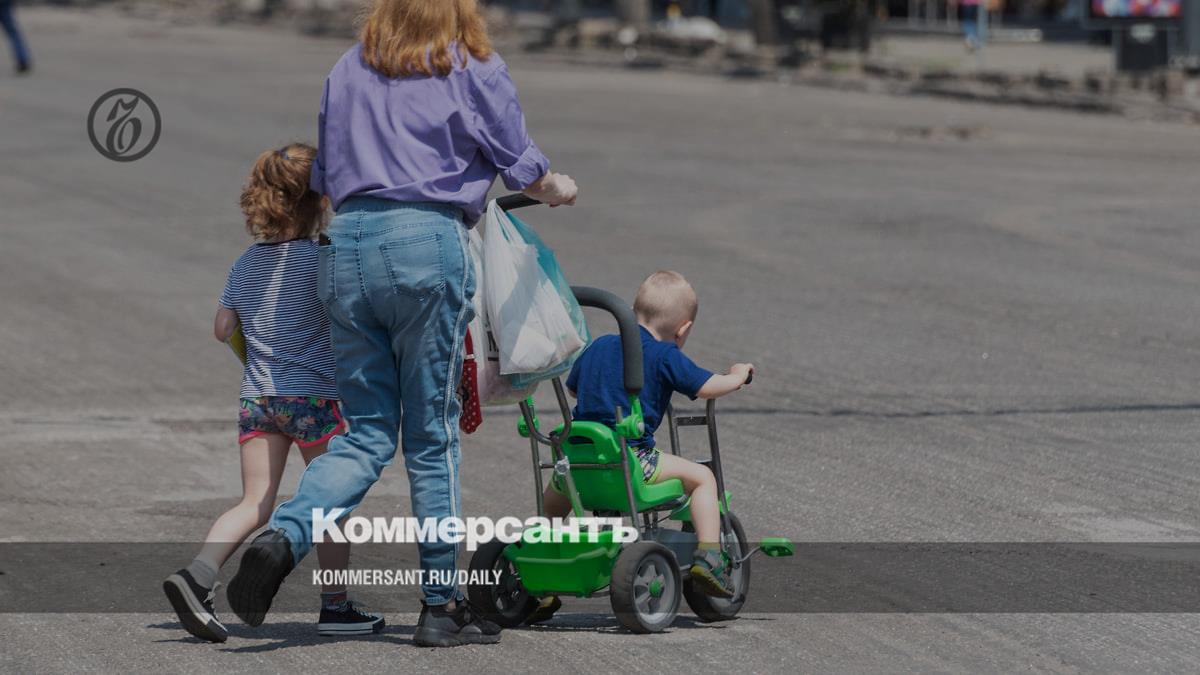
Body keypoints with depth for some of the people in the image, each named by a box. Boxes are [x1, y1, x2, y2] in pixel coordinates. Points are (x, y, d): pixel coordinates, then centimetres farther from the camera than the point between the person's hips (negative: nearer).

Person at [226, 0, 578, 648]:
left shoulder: (347, 70, 16)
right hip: (427, 240, -4)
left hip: (346, 245, 4)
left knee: (367, 434, 9)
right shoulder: (475, 71, 4)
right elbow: (523, 166, 11)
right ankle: (442, 606, 9)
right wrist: (557, 188, 34)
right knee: (432, 436, 4)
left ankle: (283, 536, -16)